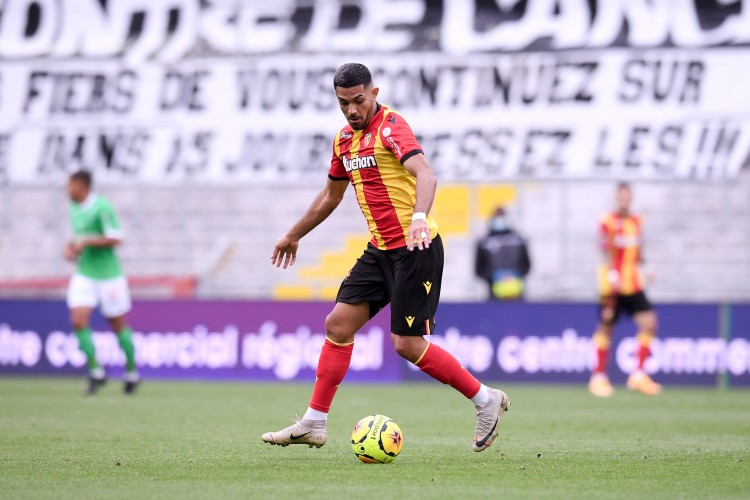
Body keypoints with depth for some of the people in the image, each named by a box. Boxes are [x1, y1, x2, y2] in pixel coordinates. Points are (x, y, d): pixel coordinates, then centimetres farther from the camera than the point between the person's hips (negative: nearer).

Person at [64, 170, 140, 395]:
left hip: (107, 274, -6)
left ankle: (132, 372, 23)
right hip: (84, 275, 6)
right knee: (78, 321, -11)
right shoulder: (74, 209, 9)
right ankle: (96, 372, -1)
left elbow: (115, 238, -20)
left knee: (118, 325, 6)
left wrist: (85, 242, -22)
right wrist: (71, 247, 4)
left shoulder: (101, 207, -16)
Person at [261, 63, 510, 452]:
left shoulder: (391, 126, -15)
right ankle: (313, 424, 9)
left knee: (407, 344, -9)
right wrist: (294, 235, 35)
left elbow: (425, 174, -32)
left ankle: (486, 400, 6)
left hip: (415, 249, -8)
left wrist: (419, 218, -50)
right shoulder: (344, 140, 11)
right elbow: (331, 194, 28)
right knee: (338, 324, 4)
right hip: (380, 249, 8)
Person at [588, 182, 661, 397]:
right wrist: (613, 276, -22)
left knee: (649, 322, -8)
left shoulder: (636, 221, 11)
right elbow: (607, 251, -12)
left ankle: (638, 374, -1)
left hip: (633, 285, 5)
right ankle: (599, 377, 14)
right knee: (606, 328, 2)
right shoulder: (608, 221, -7)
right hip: (612, 283, -5)